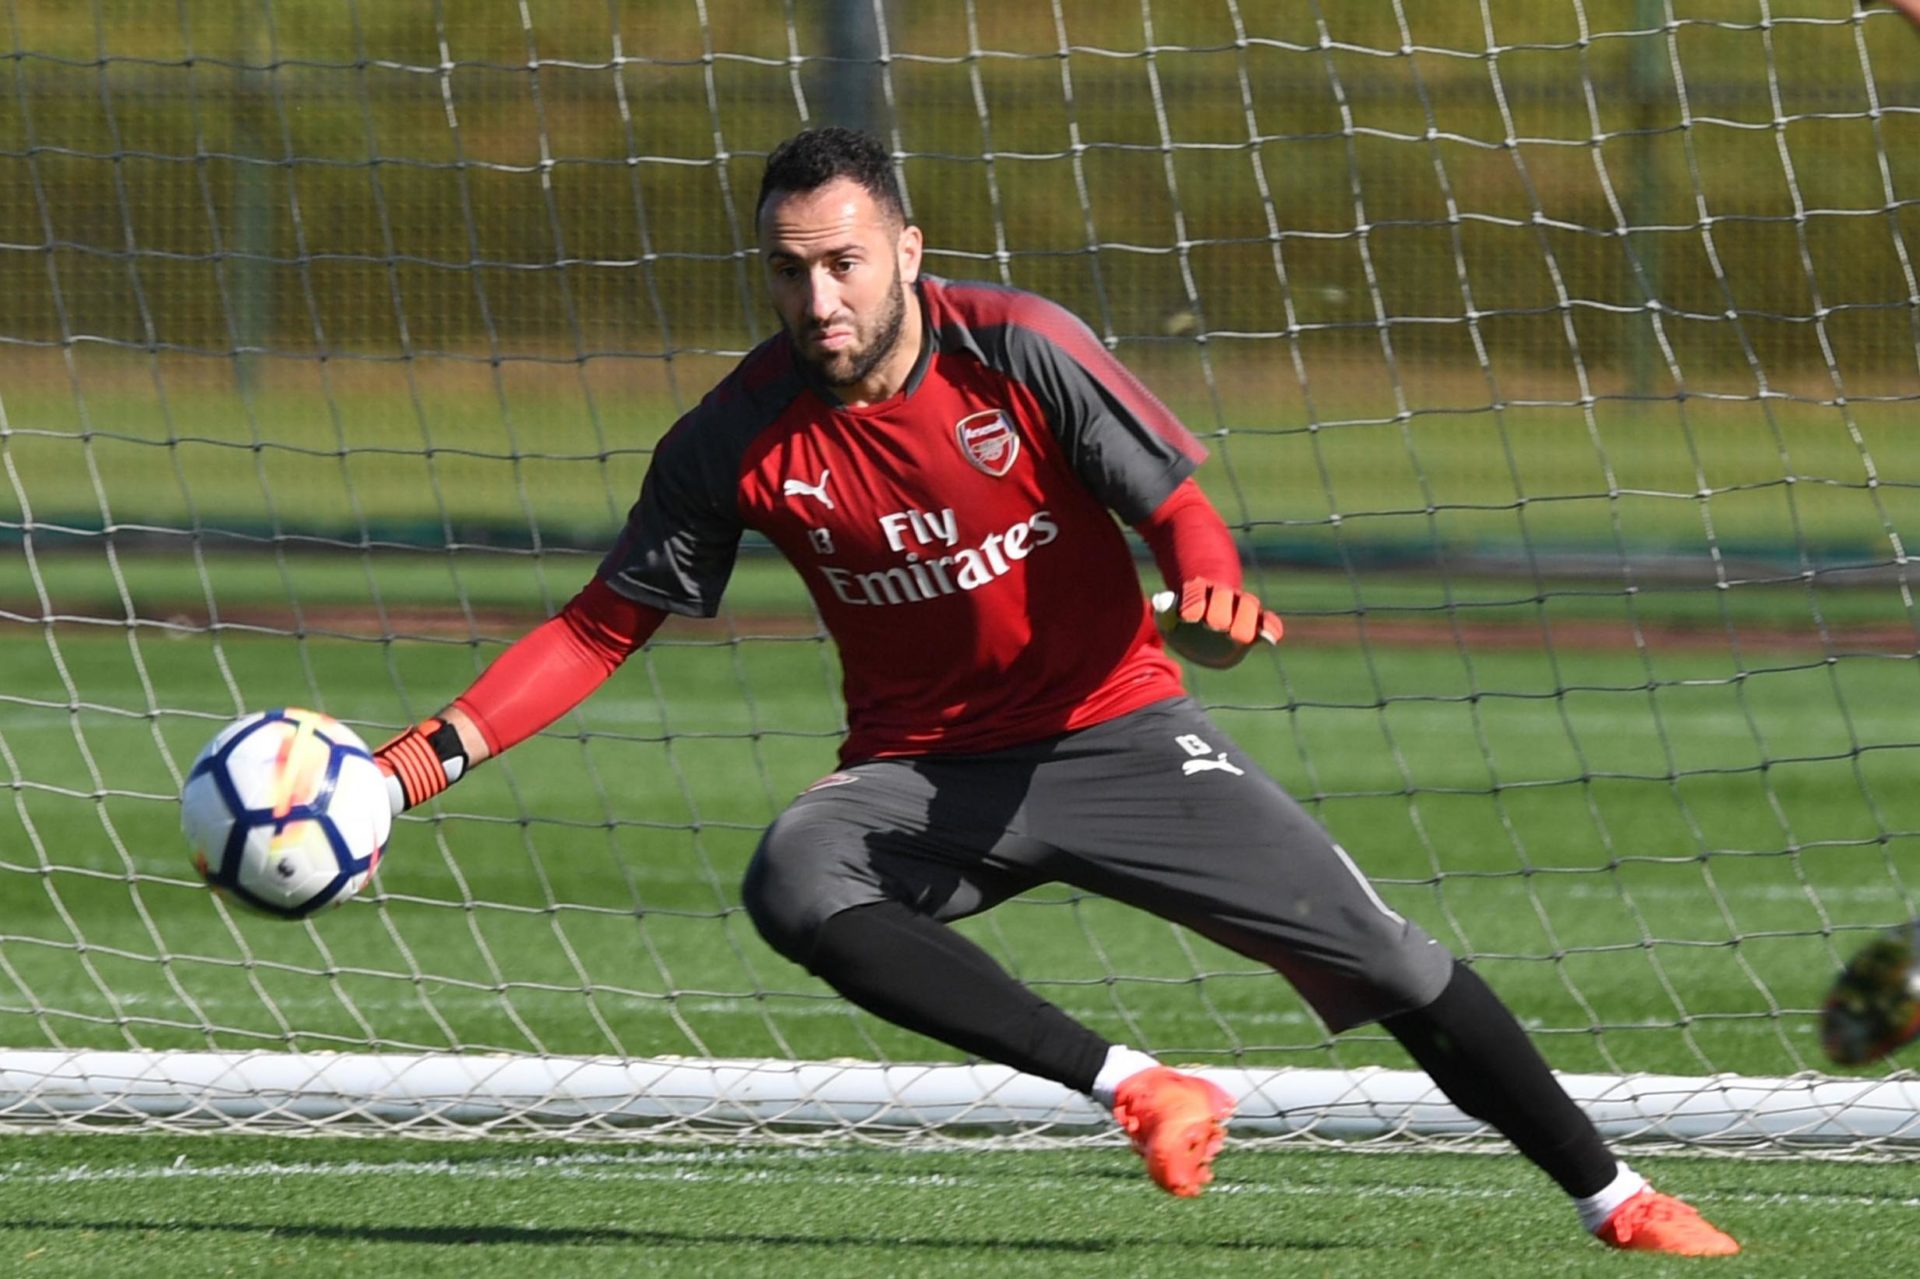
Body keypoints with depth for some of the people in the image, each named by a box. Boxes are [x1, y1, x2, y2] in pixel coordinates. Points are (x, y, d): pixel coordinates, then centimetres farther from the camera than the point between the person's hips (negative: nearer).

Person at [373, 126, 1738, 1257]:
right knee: (794, 885, -32)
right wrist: (436, 752, -15)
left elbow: (1178, 506, -11)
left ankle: (1612, 1196, 14)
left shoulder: (1021, 351, -15)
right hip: (921, 770, 1)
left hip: (1115, 730, -1)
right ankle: (1135, 1090, -27)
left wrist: (1211, 592, -35)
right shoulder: (740, 441, -11)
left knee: (1385, 961, -6)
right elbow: (603, 623, -4)